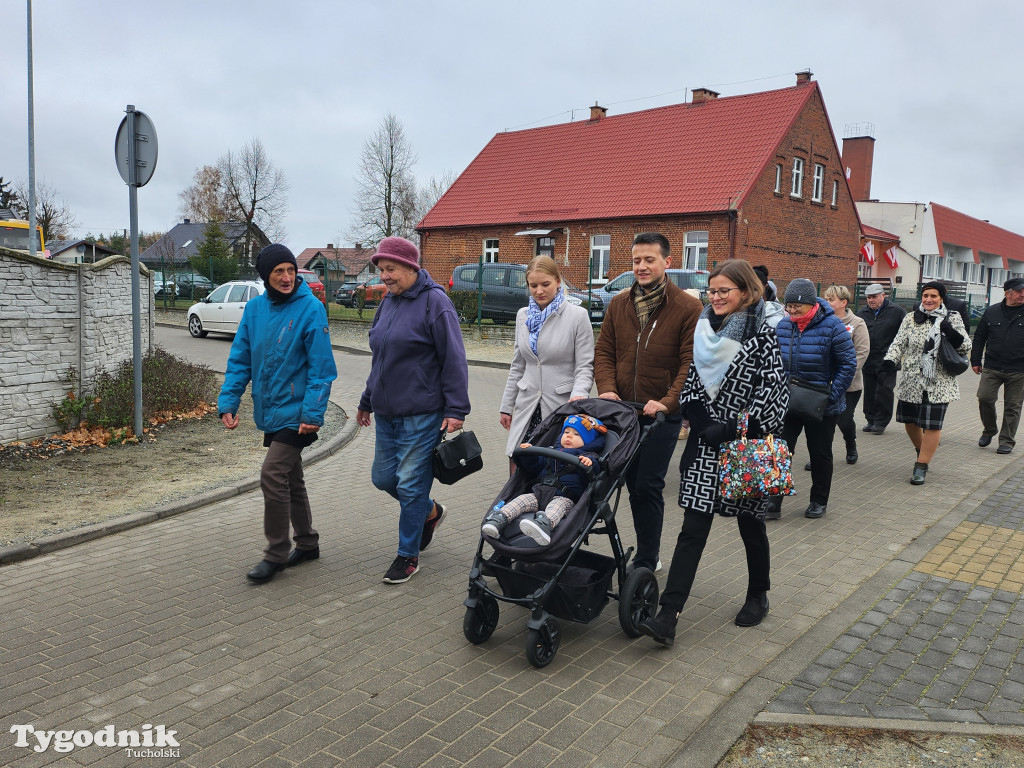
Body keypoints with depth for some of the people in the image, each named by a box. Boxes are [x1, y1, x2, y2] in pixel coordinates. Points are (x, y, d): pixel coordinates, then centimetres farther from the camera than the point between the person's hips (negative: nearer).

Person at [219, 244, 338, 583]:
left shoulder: (311, 308, -12)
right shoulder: (255, 308, 5)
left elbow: (321, 367, -15)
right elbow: (240, 359, 7)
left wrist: (313, 413, -20)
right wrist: (228, 401, -3)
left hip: (296, 412, -6)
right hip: (270, 411, 7)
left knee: (273, 475, -11)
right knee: (290, 479, 16)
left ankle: (276, 553, 4)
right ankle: (307, 543, 32)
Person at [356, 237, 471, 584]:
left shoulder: (434, 301, -12)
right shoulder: (388, 302, 12)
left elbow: (454, 359, -15)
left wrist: (456, 408, -19)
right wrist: (367, 401, 24)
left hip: (422, 415, -8)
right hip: (387, 412, 8)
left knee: (411, 484, -1)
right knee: (382, 477, 13)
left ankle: (408, 555, 16)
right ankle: (431, 511, 38)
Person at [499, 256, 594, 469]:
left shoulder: (577, 316, -5)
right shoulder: (523, 315, 9)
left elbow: (585, 367, -6)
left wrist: (578, 395, -25)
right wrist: (507, 406, 16)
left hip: (562, 404, -4)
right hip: (527, 405, 4)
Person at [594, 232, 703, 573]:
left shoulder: (689, 308, -6)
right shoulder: (618, 304, 8)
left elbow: (692, 363, -11)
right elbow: (603, 352, 9)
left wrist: (668, 402, -21)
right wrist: (607, 388, -7)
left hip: (662, 414, -5)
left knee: (648, 486, -5)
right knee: (634, 484, 13)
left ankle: (645, 563, 8)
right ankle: (648, 553, 28)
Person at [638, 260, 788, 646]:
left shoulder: (762, 335, -5)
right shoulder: (704, 331, 9)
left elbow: (773, 390, -11)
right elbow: (689, 378, 14)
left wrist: (733, 430, -16)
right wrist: (697, 415, -3)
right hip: (705, 444, 3)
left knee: (750, 524, 13)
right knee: (693, 528, -2)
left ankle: (758, 596, 37)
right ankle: (668, 616, -4)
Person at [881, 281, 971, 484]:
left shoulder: (952, 319, 2)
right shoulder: (910, 319, 4)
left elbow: (966, 347, 2)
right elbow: (899, 343, 3)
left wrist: (953, 335, -19)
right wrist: (890, 359, -17)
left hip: (939, 383, -2)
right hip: (912, 382, 2)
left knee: (932, 425, -4)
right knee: (910, 421, 13)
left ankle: (921, 467, 6)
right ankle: (922, 450, 41)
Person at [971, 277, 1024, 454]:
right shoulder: (992, 312, 6)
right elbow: (979, 338, 13)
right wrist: (975, 361, 11)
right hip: (992, 368, 1)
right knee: (984, 398, -9)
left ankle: (1007, 441, 15)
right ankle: (989, 430, 17)